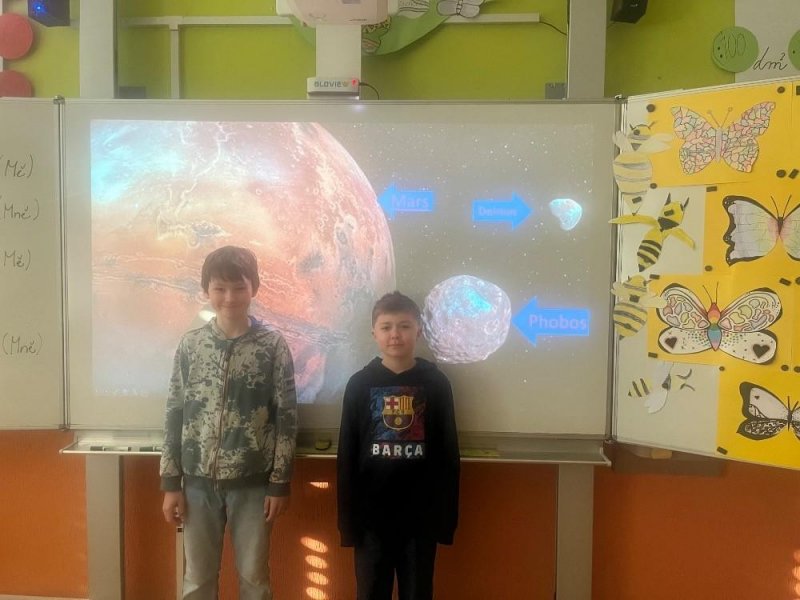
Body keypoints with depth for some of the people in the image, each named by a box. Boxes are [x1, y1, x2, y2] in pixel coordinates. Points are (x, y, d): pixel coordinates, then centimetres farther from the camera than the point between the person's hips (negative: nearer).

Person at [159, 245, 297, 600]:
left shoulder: (273, 345, -6)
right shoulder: (190, 344, 0)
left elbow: (286, 418, -5)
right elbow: (174, 415, 3)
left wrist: (280, 483, -6)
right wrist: (170, 482, 1)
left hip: (252, 483, -2)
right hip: (199, 481, 2)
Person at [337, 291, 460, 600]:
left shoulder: (436, 383, -2)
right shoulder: (359, 384, -2)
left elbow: (447, 452, 0)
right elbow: (347, 454, -1)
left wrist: (446, 513, -1)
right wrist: (348, 516, -2)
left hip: (421, 514, 0)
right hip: (372, 514, 0)